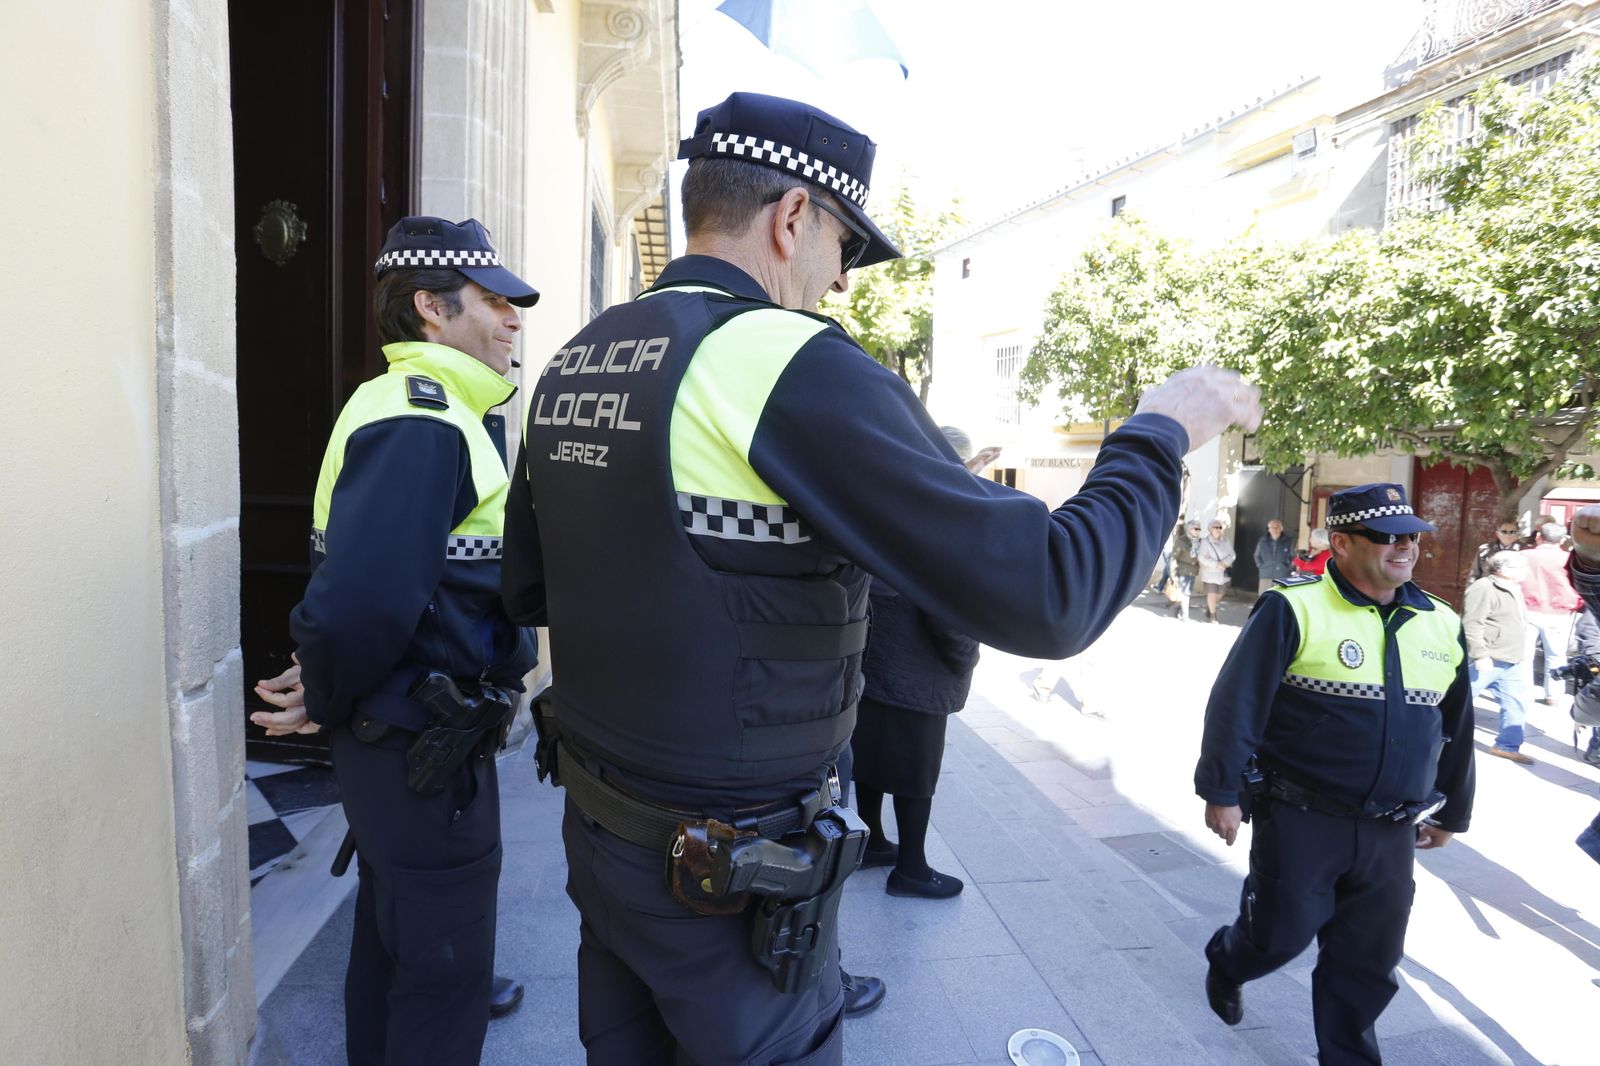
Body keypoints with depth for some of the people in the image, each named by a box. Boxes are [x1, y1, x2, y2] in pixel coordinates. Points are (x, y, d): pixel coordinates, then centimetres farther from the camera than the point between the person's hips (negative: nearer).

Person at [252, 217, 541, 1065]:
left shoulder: (431, 412, 10)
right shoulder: (421, 425, -22)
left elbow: (356, 591, 14)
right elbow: (362, 597, -34)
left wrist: (331, 692, 6)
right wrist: (327, 702, -16)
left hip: (397, 738, 10)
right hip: (423, 749, -10)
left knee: (394, 930, 26)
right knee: (444, 970, 7)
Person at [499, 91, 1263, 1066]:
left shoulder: (572, 365, 2)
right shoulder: (796, 366, -21)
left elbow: (527, 593, 12)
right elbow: (1046, 598, -22)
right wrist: (1162, 430, -6)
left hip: (597, 829, 7)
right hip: (729, 878, -7)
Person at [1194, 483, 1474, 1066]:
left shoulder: (1442, 625, 6)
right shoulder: (1293, 611, -13)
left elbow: (1457, 728, 17)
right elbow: (1235, 705, -14)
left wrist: (1452, 813, 23)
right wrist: (1222, 793, -13)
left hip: (1391, 833, 5)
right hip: (1299, 819, -5)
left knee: (1368, 962, 13)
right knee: (1280, 935, 9)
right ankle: (1225, 963, 40)